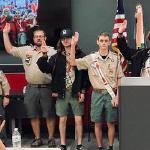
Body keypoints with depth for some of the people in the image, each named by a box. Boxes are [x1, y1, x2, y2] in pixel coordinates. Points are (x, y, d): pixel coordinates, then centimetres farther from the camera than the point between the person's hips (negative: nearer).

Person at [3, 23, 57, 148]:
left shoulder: (51, 51, 0)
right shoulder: (26, 50, 10)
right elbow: (9, 49, 12)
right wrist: (5, 33, 7)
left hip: (46, 88, -3)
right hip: (31, 89, 3)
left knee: (49, 115, 4)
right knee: (33, 115, 10)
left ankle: (51, 138, 17)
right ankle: (37, 138, 23)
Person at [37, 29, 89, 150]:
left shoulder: (80, 55, -1)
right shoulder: (57, 57, 5)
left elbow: (85, 75, -2)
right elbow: (46, 69, -5)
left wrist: (83, 91, -6)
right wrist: (44, 56, -19)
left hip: (76, 93, -2)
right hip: (62, 93, 2)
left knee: (78, 119, 3)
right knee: (62, 119, 8)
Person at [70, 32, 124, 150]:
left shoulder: (115, 59, -1)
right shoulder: (91, 58, 0)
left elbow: (120, 79, 2)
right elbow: (73, 62, -4)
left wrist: (117, 96, -4)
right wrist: (73, 44, -14)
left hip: (111, 94, -1)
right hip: (97, 94, 1)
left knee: (111, 123, 6)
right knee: (97, 123, 7)